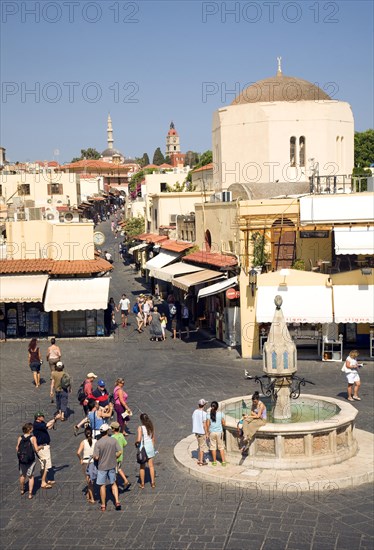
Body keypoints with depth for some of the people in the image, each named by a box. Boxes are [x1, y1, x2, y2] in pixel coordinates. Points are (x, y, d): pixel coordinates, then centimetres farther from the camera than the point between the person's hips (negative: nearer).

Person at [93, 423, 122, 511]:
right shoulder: (114, 440, -7)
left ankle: (103, 505, 17)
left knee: (102, 486, 9)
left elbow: (96, 457, -17)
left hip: (102, 467, -3)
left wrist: (94, 457, 6)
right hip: (112, 465, 3)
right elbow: (119, 452, -6)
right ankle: (117, 501, 6)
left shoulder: (98, 443, -16)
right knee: (113, 483, 18)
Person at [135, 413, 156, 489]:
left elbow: (138, 440, -25)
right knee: (151, 466, 14)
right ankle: (152, 483, 18)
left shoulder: (140, 428, -19)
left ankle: (142, 484, 19)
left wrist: (136, 443, -3)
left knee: (142, 467, 10)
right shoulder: (151, 427, -2)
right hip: (150, 446, 4)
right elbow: (153, 438, 6)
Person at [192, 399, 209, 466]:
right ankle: (201, 461, 6)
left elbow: (194, 422, 9)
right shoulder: (204, 413, -18)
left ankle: (199, 459, 28)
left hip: (196, 431, 7)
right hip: (202, 432, -7)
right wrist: (206, 433, -10)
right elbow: (204, 425, -17)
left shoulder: (194, 412, 2)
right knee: (202, 446, 2)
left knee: (200, 445, 20)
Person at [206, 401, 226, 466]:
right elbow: (223, 423, -3)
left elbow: (207, 424, -7)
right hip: (219, 432, 0)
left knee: (213, 447, 10)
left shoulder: (209, 415, -7)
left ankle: (214, 462, 16)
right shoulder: (220, 414, -8)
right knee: (221, 447, 10)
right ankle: (223, 461, 10)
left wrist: (208, 432, 8)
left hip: (212, 432, 0)